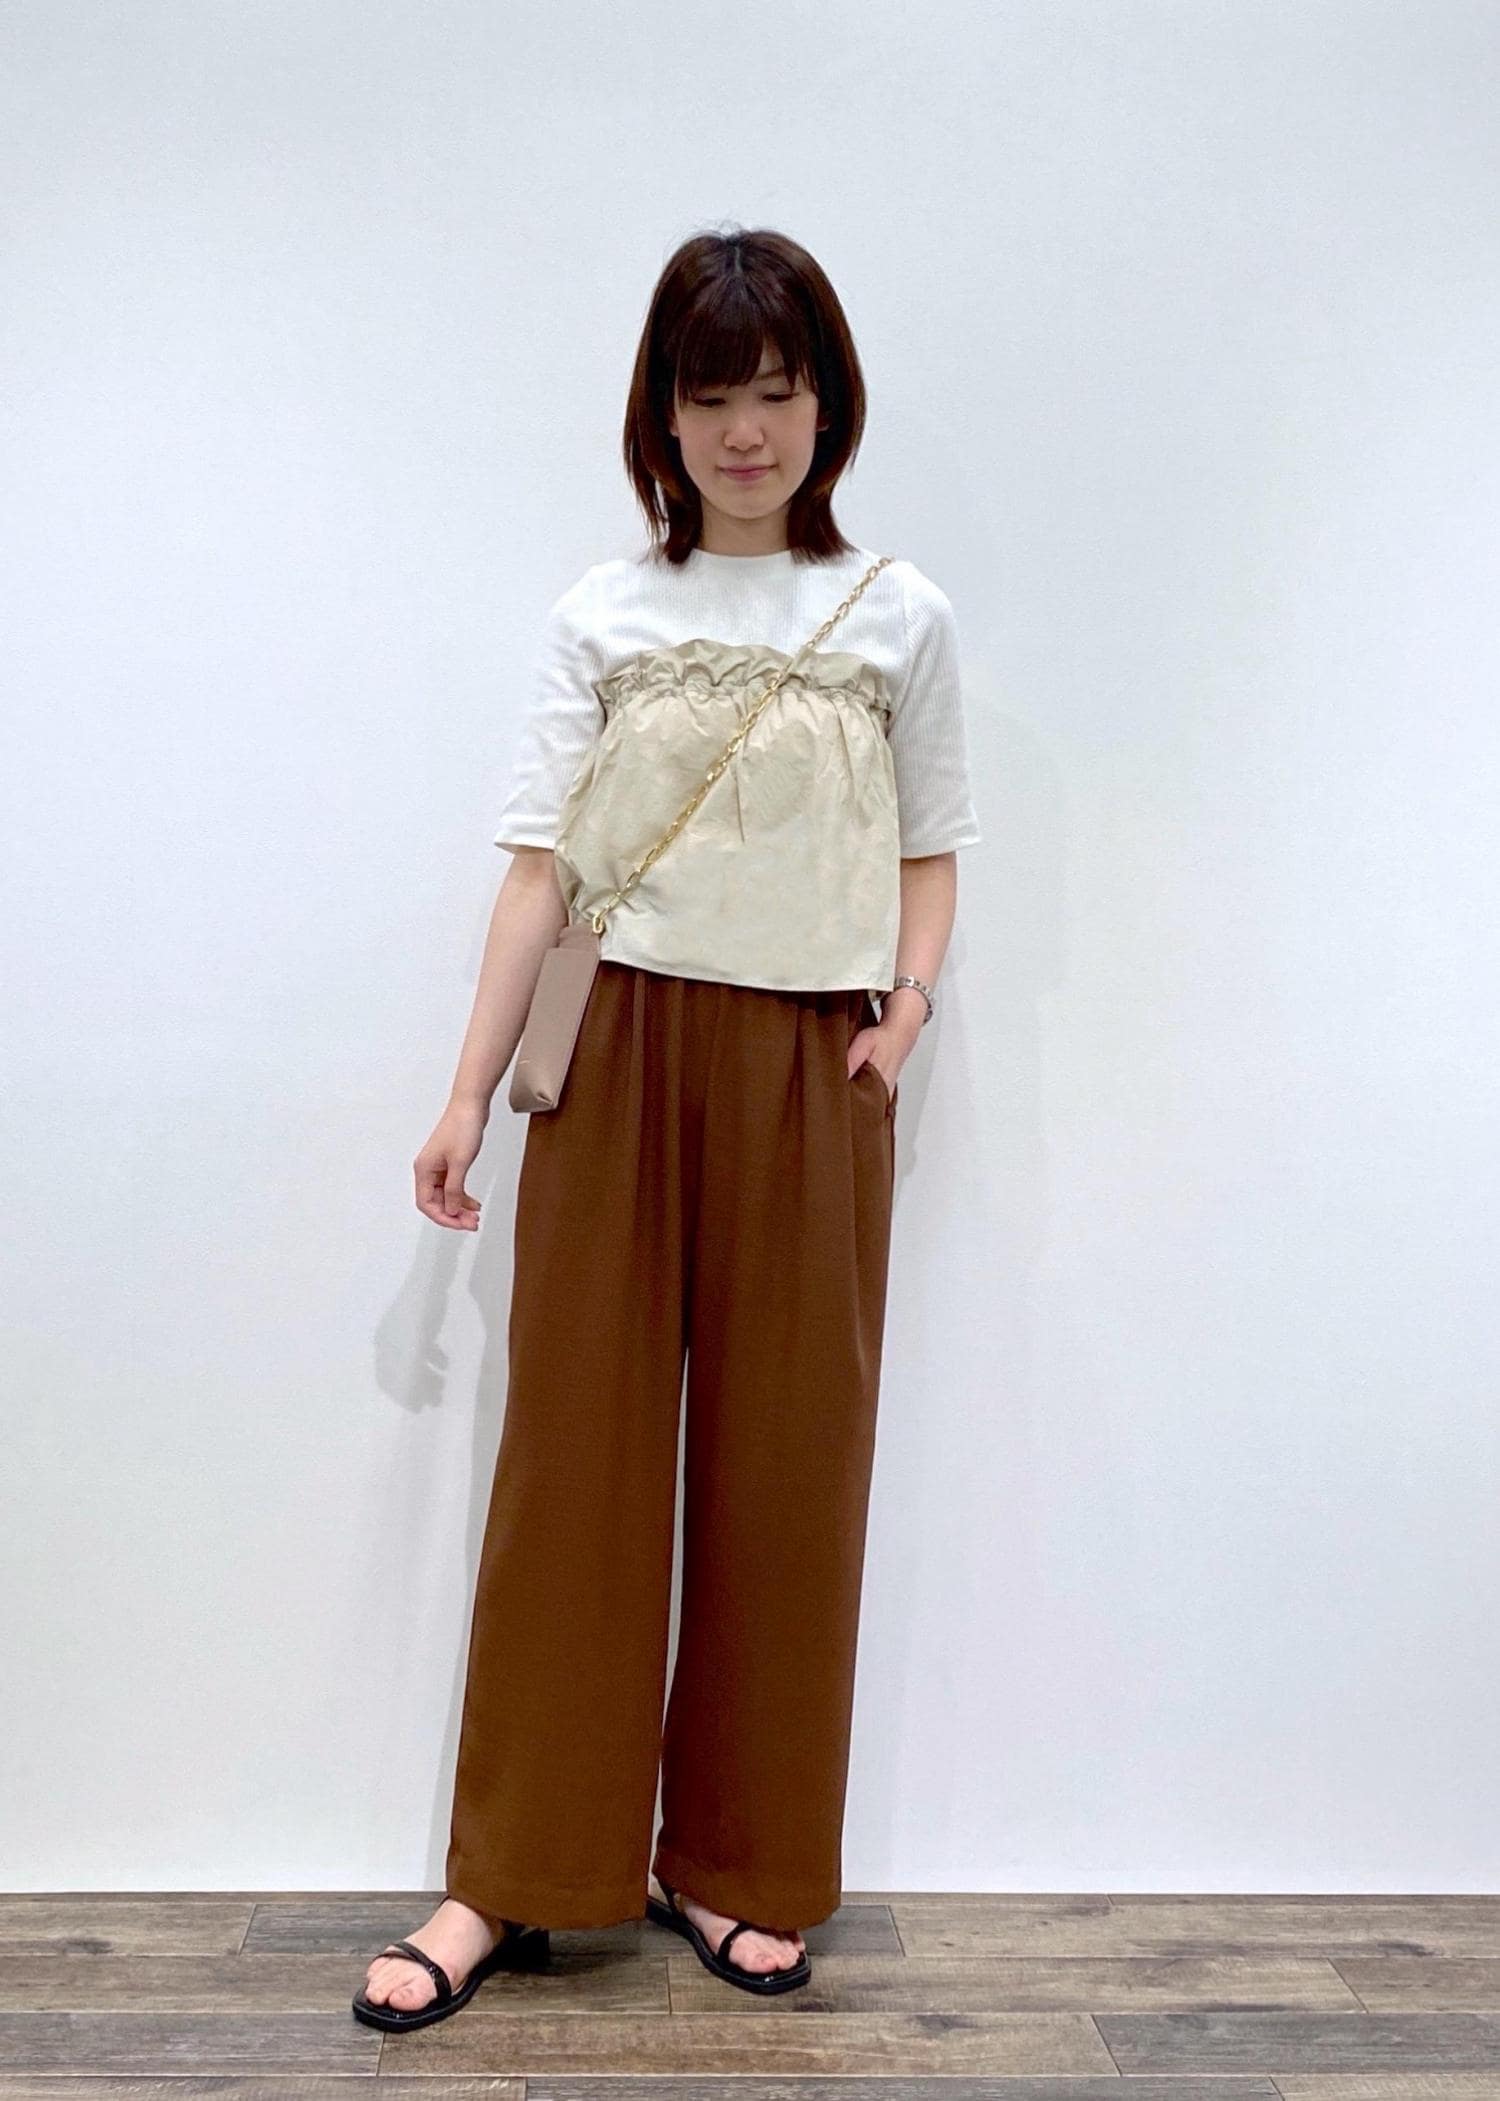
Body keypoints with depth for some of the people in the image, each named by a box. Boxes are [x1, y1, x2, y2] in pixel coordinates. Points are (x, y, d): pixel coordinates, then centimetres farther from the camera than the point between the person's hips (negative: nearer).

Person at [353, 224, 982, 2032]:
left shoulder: (898, 613, 7)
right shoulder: (603, 612, 6)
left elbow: (932, 848, 11)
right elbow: (540, 861, 2)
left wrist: (910, 996, -8)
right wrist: (470, 1089, -3)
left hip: (809, 1070, 1)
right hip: (619, 1051, 0)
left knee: (784, 1456, 5)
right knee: (576, 1443, 3)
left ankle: (735, 1867, 22)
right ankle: (513, 1876, 16)